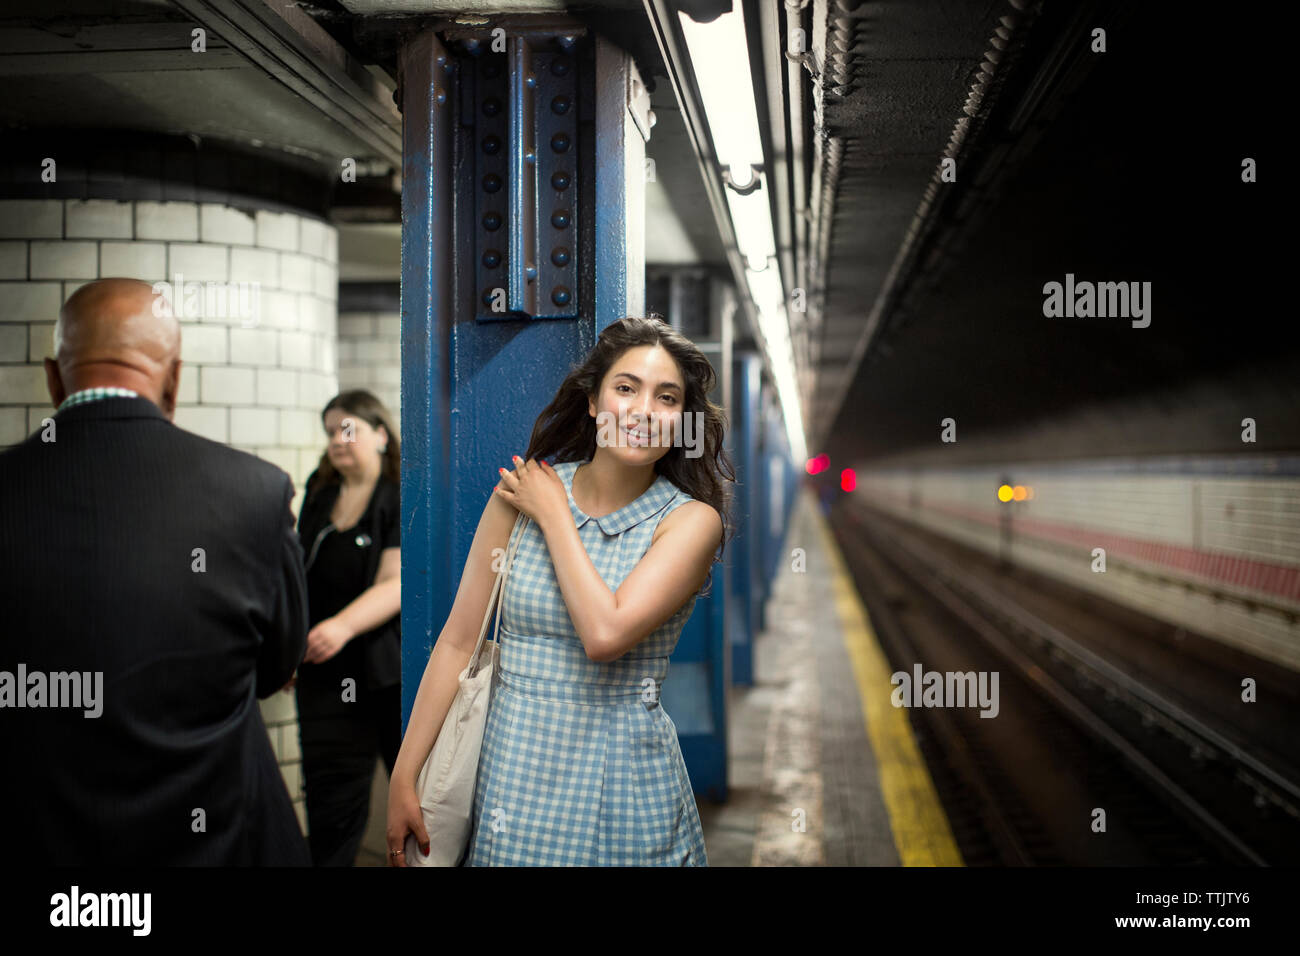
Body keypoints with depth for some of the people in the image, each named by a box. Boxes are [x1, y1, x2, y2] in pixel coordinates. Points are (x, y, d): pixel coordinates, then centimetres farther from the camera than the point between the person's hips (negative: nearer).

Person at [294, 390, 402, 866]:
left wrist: (342, 626, -34)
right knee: (331, 798, 6)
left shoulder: (400, 498, -9)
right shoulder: (319, 492, 9)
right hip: (327, 674, 5)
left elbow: (394, 586, -19)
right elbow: (300, 571, 21)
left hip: (391, 670, -4)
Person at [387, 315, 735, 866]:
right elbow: (458, 641, 0)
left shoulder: (691, 520, -9)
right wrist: (403, 779, 0)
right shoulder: (519, 495, -2)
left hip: (626, 776, -1)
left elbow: (605, 635, -23)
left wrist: (553, 516, -12)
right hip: (512, 762, 2)